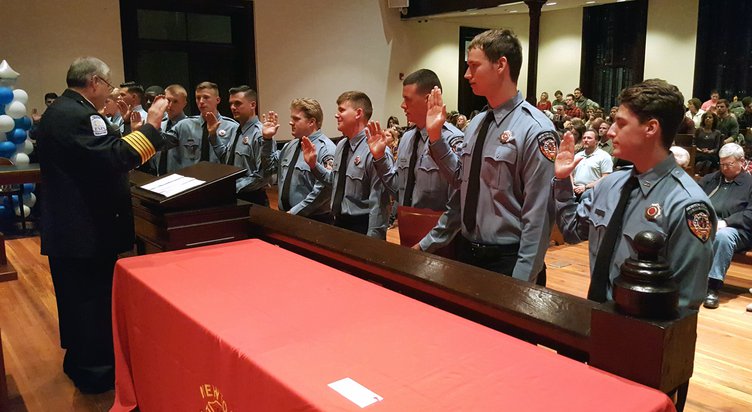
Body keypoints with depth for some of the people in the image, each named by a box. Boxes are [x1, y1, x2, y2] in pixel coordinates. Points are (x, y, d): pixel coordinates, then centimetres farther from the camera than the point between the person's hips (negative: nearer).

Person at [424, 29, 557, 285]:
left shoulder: (534, 130, -18)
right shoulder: (477, 123, 4)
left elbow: (537, 217, -18)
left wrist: (521, 282, -17)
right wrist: (435, 136, 2)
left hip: (507, 261, -7)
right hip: (466, 253, 7)